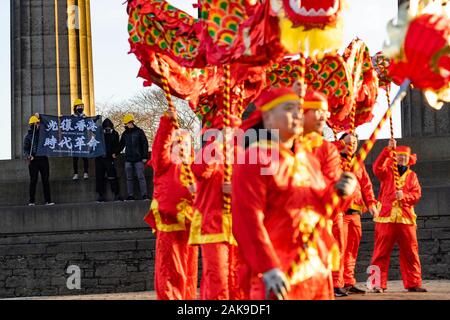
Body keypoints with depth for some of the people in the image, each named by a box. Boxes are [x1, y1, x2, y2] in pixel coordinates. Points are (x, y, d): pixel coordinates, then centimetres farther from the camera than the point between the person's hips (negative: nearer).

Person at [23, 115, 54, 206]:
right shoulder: (28, 136, 5)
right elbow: (25, 149, -1)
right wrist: (28, 155, -19)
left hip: (43, 159, 3)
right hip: (33, 161, -3)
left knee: (46, 180, 2)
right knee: (33, 181, -2)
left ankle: (48, 200, 3)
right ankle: (31, 201, 1)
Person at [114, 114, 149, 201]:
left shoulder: (139, 132, 0)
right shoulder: (125, 134, 12)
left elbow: (145, 144, 0)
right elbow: (121, 145, 23)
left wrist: (145, 156, -5)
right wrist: (116, 153, 10)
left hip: (138, 159, -5)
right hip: (128, 159, 5)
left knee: (141, 177, -7)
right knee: (129, 178, 3)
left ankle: (144, 195, -5)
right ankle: (130, 196, 6)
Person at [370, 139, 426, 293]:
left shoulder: (412, 175, 18)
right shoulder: (387, 172, 12)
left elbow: (417, 194, 6)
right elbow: (377, 167, -10)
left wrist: (404, 196, -14)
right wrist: (388, 150, -20)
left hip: (406, 218, 2)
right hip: (386, 217, -2)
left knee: (410, 252, 1)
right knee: (381, 252, -5)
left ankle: (413, 283, 6)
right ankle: (379, 284, -3)